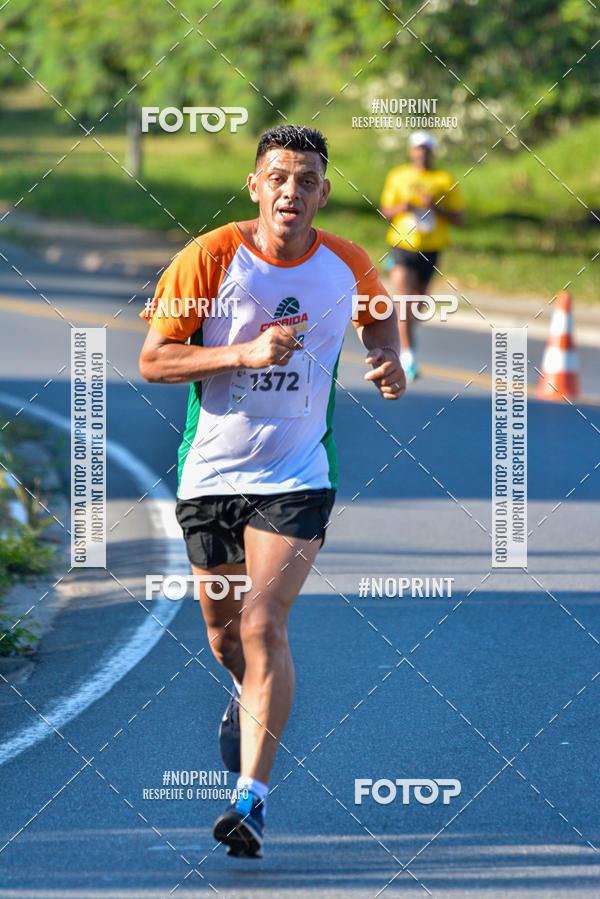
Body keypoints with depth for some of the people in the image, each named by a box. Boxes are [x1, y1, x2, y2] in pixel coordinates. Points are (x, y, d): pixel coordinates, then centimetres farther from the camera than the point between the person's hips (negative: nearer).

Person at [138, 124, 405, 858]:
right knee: (225, 636, 13)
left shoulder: (347, 266, -2)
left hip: (296, 475, -1)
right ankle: (250, 692, 51)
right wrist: (246, 352, -22)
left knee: (263, 623, -17)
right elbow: (153, 361, -11)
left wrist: (388, 361, 0)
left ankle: (251, 796, -16)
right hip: (210, 471, 1)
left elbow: (378, 315, 22)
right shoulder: (208, 258, -10)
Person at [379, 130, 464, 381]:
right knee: (404, 300, -14)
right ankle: (408, 356, -16)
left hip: (430, 248, 1)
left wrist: (436, 207, -16)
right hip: (402, 245, -1)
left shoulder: (444, 180, 3)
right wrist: (401, 207, -10)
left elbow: (458, 217, 2)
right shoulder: (397, 176, 7)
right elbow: (385, 210, 12)